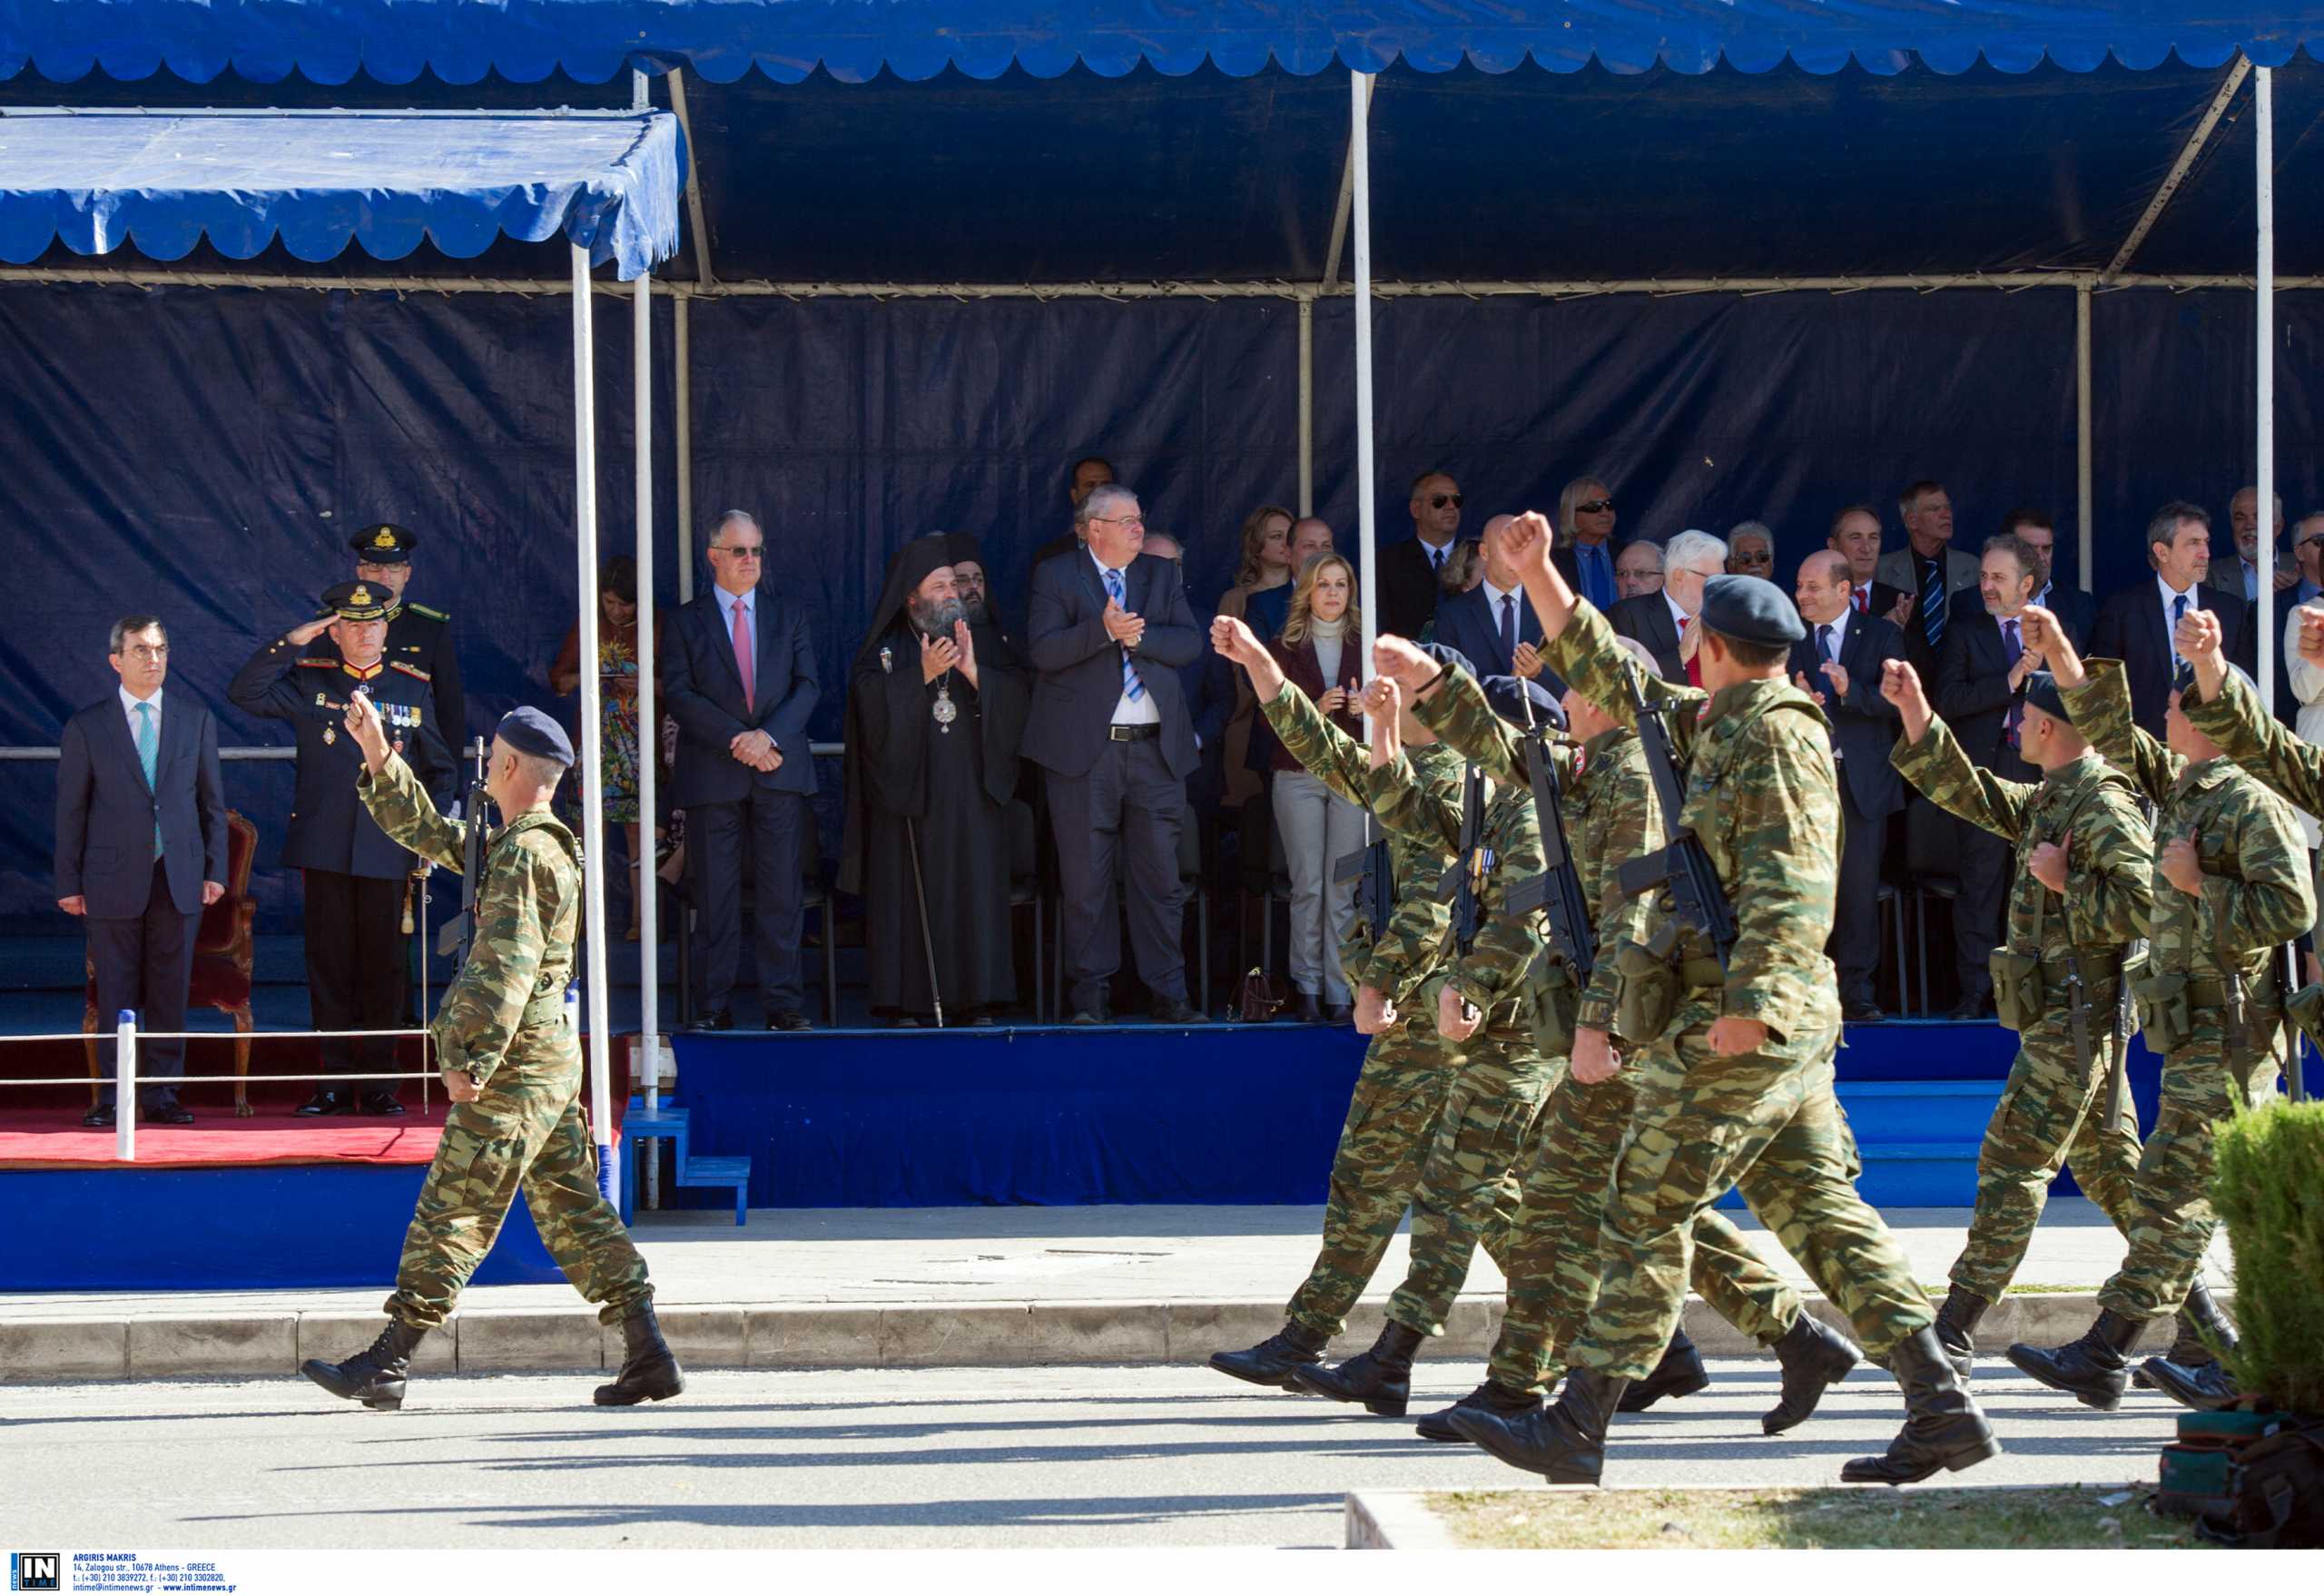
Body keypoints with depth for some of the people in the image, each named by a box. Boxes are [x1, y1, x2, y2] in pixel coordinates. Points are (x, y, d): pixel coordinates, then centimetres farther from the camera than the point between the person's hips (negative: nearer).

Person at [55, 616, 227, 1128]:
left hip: (178, 876, 2)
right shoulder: (86, 727, 1)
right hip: (114, 880, -2)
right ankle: (113, 1097, 7)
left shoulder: (195, 718, 8)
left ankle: (161, 1094, 10)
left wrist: (215, 869, 4)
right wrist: (69, 884, 0)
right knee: (116, 994, 1)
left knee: (170, 990, 3)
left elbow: (212, 799, 10)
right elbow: (70, 810, 3)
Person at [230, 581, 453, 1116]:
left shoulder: (414, 688, 8)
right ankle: (333, 1081, 8)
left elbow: (438, 768, 16)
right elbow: (244, 694, -6)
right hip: (325, 846, 0)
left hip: (388, 848, 0)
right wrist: (290, 643, -11)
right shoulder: (309, 680, 6)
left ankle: (379, 1084, 9)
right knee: (330, 964, 3)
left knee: (383, 966, 3)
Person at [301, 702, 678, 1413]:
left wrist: (472, 1060, -24)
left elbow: (507, 965, -22)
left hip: (515, 1064, -10)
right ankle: (648, 1354, 4)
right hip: (551, 1060, 10)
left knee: (452, 1210, -6)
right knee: (570, 1206, 9)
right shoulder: (511, 845, 17)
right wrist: (378, 755, 24)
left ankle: (386, 1365, -2)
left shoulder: (525, 856, -15)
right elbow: (430, 833, 27)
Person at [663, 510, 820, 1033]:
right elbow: (679, 694, -3)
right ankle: (714, 1006, 4)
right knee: (715, 895, 0)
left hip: (780, 770, 2)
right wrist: (737, 740, -13)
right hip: (712, 774, -1)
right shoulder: (687, 621, 7)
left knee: (782, 891, 0)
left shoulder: (789, 615, 13)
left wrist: (769, 735, -12)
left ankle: (782, 1003, 4)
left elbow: (807, 686, 5)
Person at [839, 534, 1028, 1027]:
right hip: (908, 790, -2)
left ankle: (974, 1000, -1)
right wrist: (922, 676, -19)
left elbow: (1018, 695, 1)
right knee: (910, 890, -5)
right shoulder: (885, 649, 6)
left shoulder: (982, 640, 13)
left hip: (971, 790, 2)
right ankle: (906, 1001, -3)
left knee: (974, 889, -3)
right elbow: (872, 705, -10)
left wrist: (975, 672, -14)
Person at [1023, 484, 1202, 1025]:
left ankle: (1167, 992, 9)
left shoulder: (1162, 575, 14)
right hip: (1086, 749, -3)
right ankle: (1090, 992, 8)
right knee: (1085, 878, 1)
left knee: (1161, 875, 4)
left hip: (1156, 748, 3)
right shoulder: (1056, 577, 3)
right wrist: (1103, 630, -22)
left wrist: (1137, 635, -12)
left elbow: (1190, 642, 3)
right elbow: (1042, 649, -10)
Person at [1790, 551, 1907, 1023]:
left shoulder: (1881, 637, 5)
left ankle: (1856, 991, 3)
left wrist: (1851, 690, -22)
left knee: (1859, 886, -3)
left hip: (1862, 779, -1)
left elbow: (1896, 702, -6)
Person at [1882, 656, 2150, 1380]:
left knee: (2013, 1159, -9)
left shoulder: (2104, 806, -16)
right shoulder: (2051, 800, 15)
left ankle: (1956, 1329, -8)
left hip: (2076, 1017, -10)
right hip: (2060, 1015, 10)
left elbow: (2143, 905, -26)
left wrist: (2064, 884, -17)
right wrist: (1918, 716, 12)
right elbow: (1972, 793, 20)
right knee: (2107, 1164, 14)